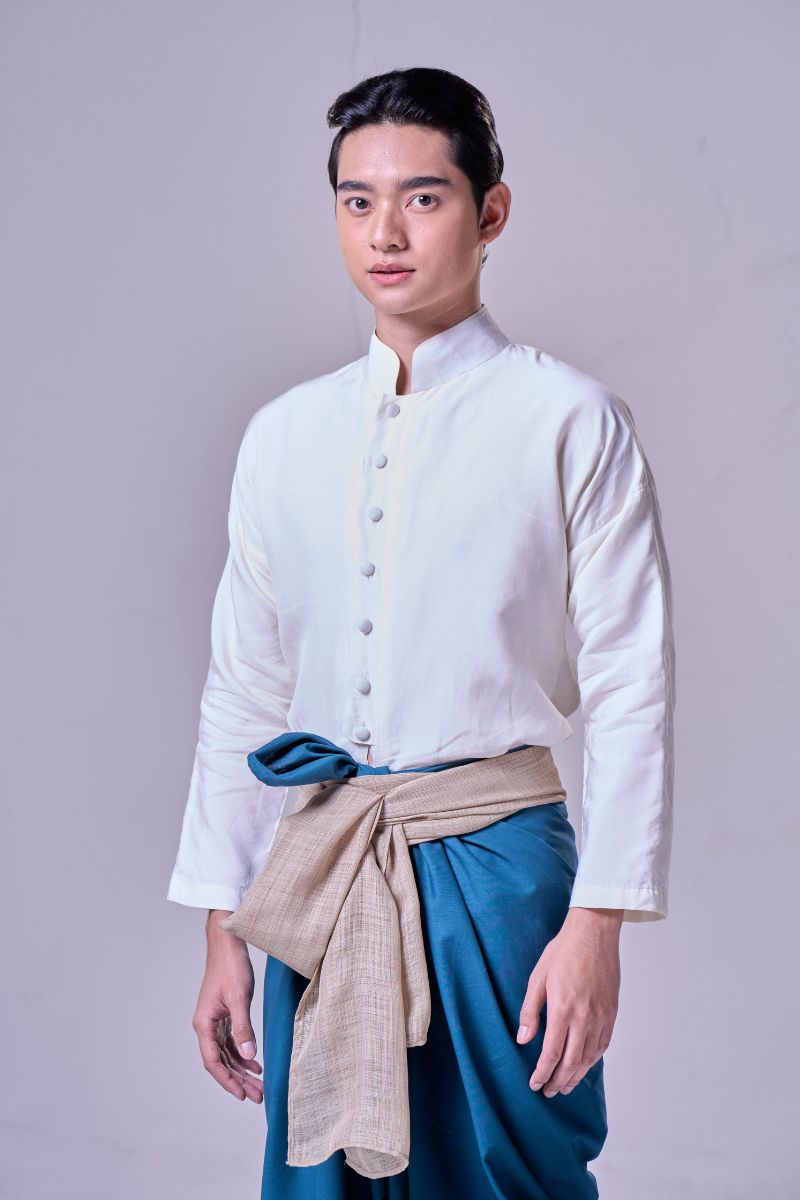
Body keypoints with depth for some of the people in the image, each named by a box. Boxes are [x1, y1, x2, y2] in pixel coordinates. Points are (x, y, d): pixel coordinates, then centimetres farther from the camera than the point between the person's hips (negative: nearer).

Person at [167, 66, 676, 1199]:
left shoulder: (572, 421, -5)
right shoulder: (285, 435, 8)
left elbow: (631, 688, -6)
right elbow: (243, 690, 10)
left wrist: (597, 925, -11)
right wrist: (223, 929, 9)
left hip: (495, 861, -4)